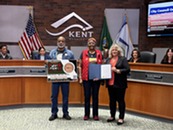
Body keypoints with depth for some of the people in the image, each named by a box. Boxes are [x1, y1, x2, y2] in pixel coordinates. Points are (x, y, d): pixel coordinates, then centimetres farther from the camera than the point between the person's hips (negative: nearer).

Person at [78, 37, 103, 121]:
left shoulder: (99, 53, 6)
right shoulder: (84, 53, 2)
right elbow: (80, 66, 2)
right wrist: (80, 78, -4)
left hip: (96, 78, 1)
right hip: (86, 78, -1)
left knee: (95, 96, 8)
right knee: (87, 96, 5)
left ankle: (95, 114, 19)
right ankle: (86, 114, 17)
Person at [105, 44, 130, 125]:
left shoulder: (123, 59, -3)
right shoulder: (108, 59, 12)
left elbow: (127, 70, -11)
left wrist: (117, 70, -19)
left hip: (119, 84, -5)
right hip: (110, 83, 5)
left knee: (120, 100, 2)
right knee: (112, 100, 13)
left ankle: (121, 118, 10)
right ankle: (112, 116, 25)